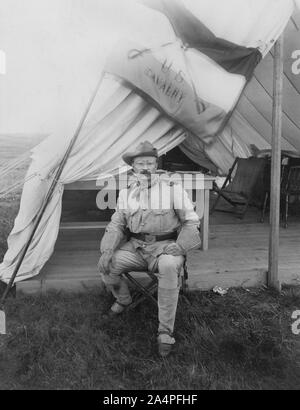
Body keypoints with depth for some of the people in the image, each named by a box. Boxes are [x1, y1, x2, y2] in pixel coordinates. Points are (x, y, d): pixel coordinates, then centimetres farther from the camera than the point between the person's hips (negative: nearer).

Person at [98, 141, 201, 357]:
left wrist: (180, 245, -18)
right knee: (106, 265, -18)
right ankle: (123, 299, 16)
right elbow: (116, 224, 10)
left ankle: (166, 332, -23)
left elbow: (191, 221, -3)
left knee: (169, 267, -37)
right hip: (136, 246, 4)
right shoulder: (126, 193, 5)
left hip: (165, 246, -4)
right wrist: (107, 250, -7)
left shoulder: (173, 189, -7)